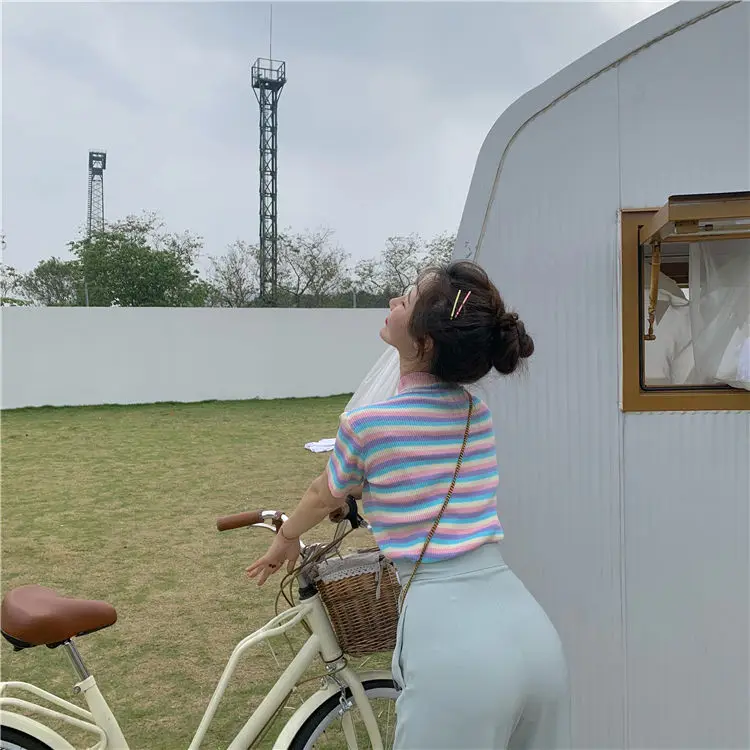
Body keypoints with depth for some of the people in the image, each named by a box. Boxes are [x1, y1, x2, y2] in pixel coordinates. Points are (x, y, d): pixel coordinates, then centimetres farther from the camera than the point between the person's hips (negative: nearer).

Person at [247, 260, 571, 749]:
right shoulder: (479, 415, 10)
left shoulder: (366, 425, -6)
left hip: (455, 651, -6)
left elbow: (323, 498, 16)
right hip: (534, 633, 6)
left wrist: (285, 541, 38)